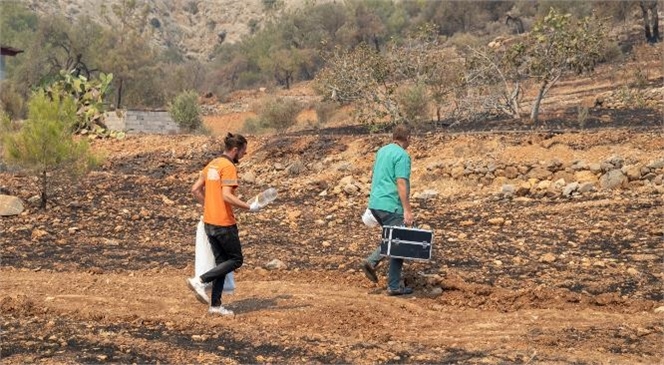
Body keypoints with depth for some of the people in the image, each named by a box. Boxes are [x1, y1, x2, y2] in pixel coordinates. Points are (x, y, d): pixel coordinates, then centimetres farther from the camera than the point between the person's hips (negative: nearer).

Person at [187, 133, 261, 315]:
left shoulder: (212, 164, 12)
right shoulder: (229, 167, -14)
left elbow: (195, 189, 14)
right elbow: (226, 196, -23)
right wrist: (249, 207, -16)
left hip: (209, 222, 9)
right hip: (224, 223, -9)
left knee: (222, 262, 14)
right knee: (236, 260, 4)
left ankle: (216, 305, 14)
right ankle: (200, 280, -7)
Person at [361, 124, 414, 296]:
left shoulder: (382, 151, 14)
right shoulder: (402, 155, -13)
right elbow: (401, 184, -19)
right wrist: (407, 210, -19)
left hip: (375, 203, 8)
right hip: (391, 206, -8)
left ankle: (371, 262, 4)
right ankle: (394, 286, 4)